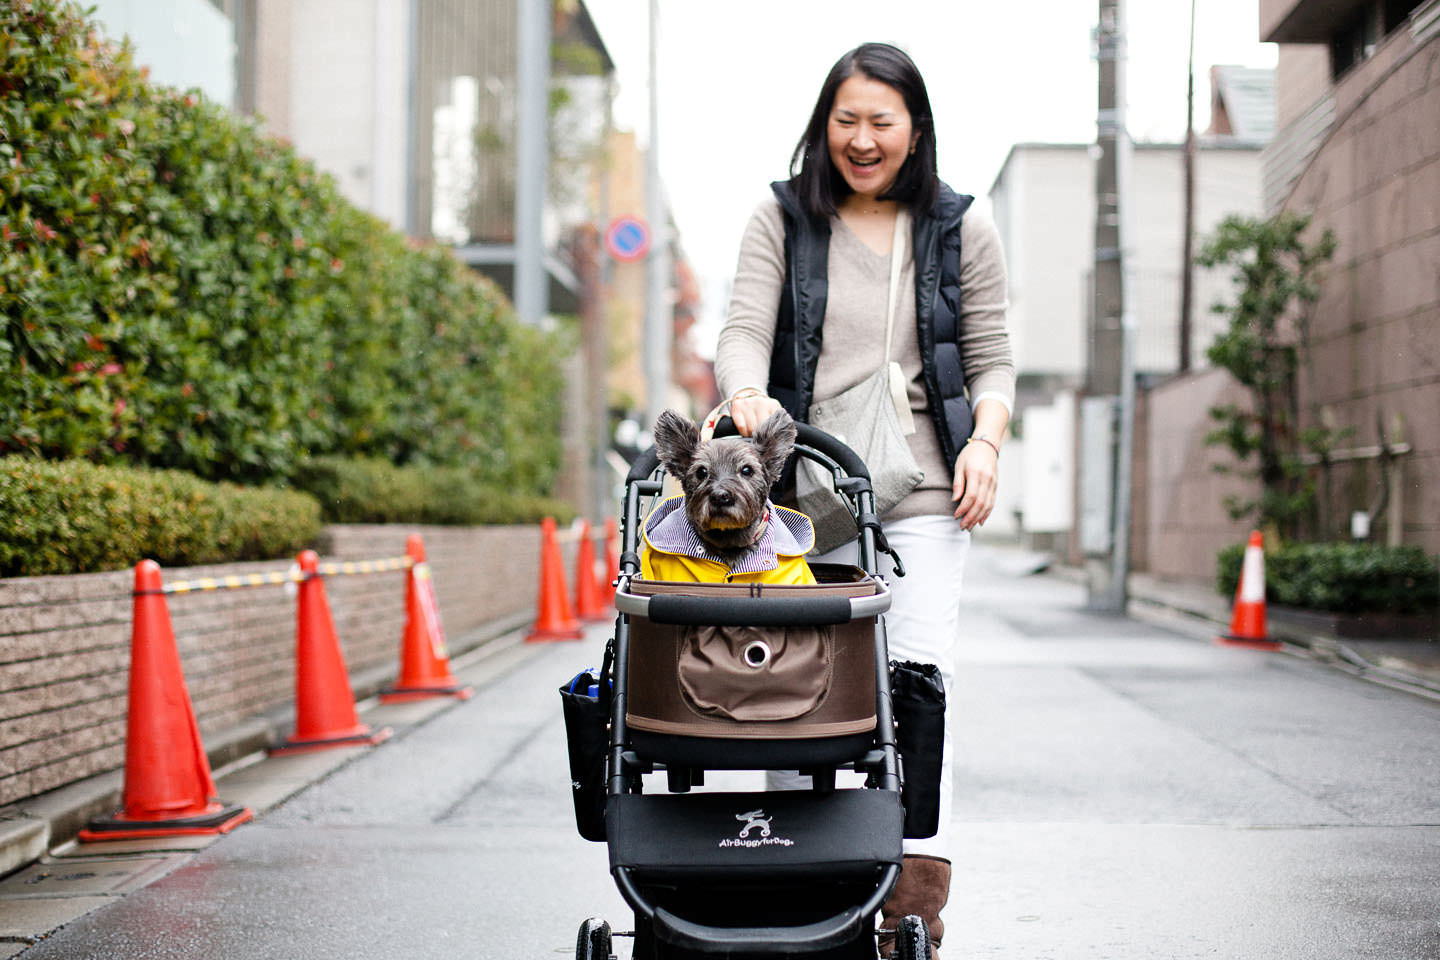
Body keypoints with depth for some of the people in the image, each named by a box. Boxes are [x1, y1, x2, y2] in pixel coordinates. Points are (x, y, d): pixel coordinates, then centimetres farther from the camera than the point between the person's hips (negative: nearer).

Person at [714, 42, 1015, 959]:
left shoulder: (963, 228, 11)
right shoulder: (783, 218, 9)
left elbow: (992, 360, 13)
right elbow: (743, 330, -2)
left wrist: (986, 438, -7)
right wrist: (747, 392, -25)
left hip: (921, 499, 0)